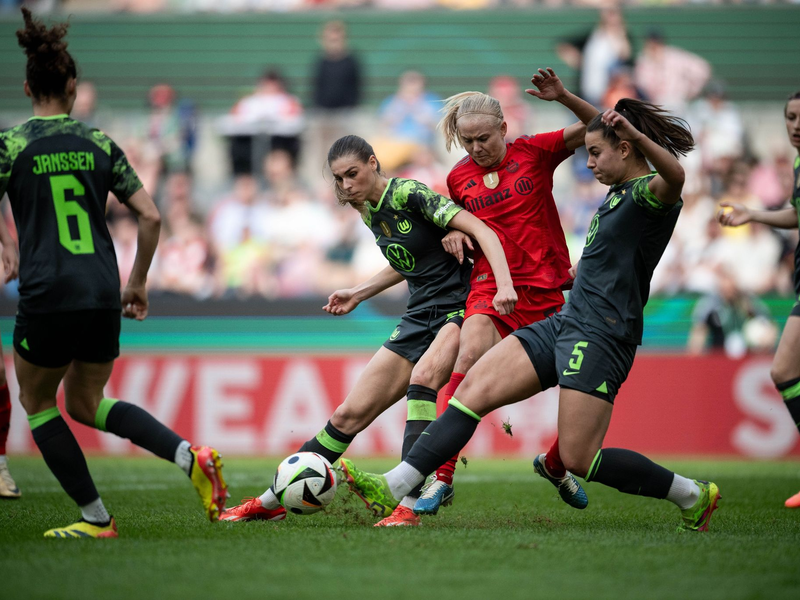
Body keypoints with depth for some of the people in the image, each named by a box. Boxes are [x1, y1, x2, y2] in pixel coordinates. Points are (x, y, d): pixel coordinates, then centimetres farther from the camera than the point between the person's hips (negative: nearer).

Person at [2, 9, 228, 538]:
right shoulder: (99, 144, 7)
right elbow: (151, 217, 6)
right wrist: (137, 284, 18)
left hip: (46, 296, -4)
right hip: (103, 296, 4)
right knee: (86, 403, 22)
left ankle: (96, 518, 12)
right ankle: (189, 454, 0)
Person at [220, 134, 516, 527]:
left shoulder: (408, 194, -15)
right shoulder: (369, 213, 10)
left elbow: (481, 229, -23)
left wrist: (504, 283, -36)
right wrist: (357, 295, 23)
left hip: (458, 308, -8)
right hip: (418, 318, 8)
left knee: (422, 377, -36)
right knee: (350, 413, 5)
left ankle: (407, 504, -38)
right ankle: (270, 502, 13)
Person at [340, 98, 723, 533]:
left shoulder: (650, 192, -13)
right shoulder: (620, 192, 16)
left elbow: (675, 177, -37)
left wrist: (637, 135, -52)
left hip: (600, 336, -10)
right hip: (565, 324, 10)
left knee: (578, 458, -10)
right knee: (475, 388, -3)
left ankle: (692, 495, 8)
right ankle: (394, 487, -9)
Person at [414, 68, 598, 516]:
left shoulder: (534, 152, 0)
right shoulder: (458, 178, 7)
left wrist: (563, 97, -18)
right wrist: (454, 231, 1)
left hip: (548, 289, 0)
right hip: (492, 288, 0)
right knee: (470, 355, -30)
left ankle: (558, 464, 37)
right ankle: (441, 477, -33)